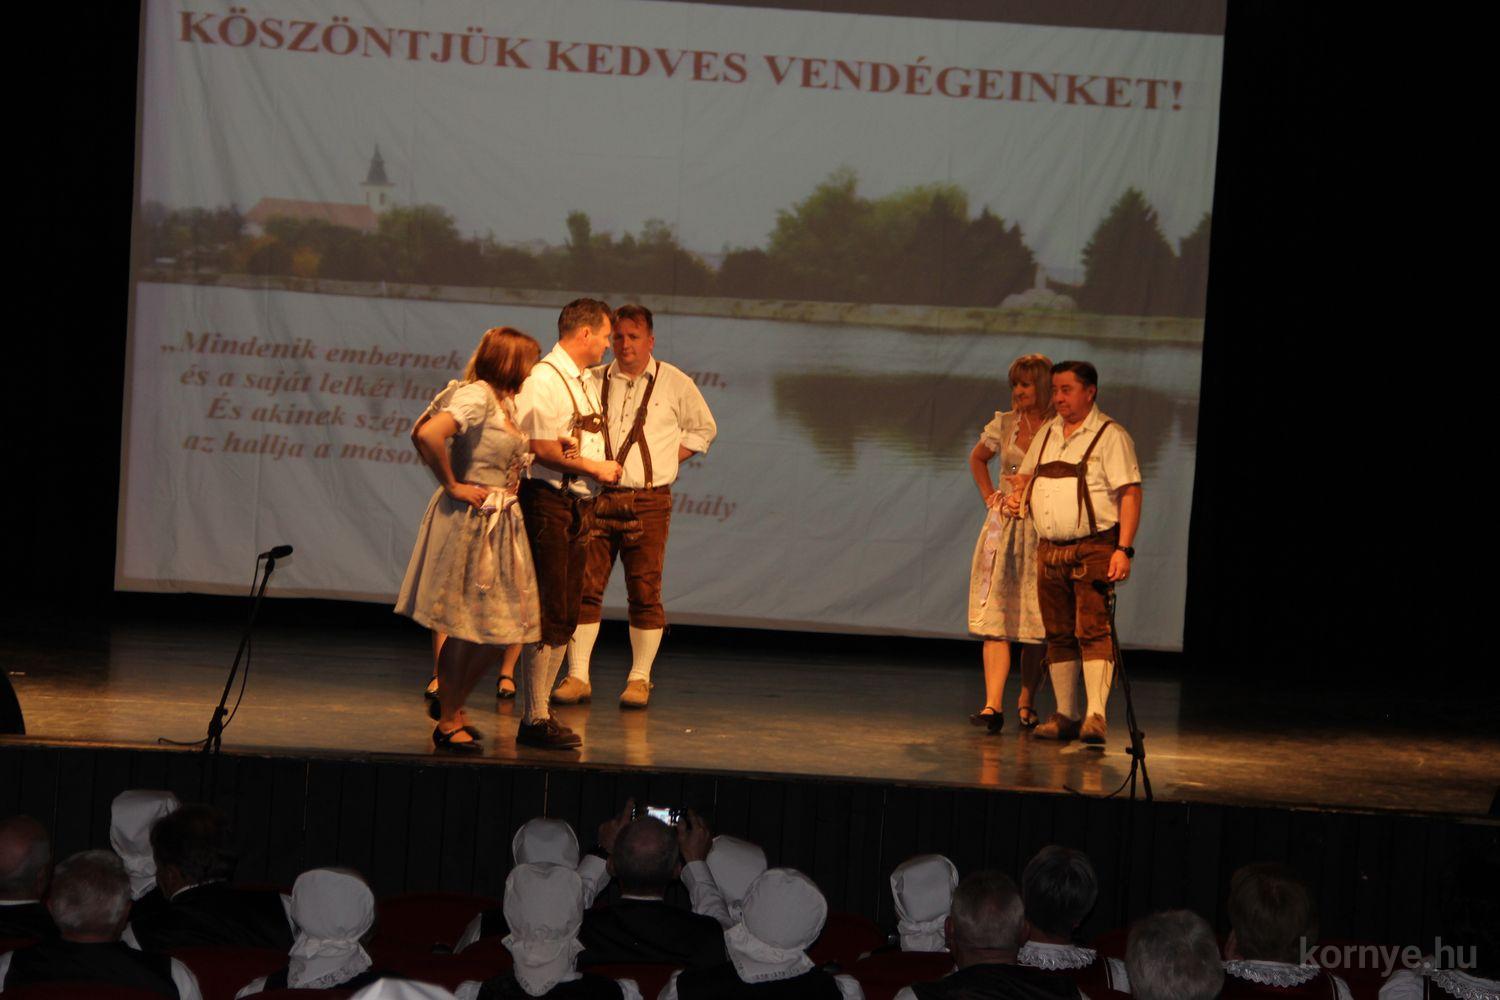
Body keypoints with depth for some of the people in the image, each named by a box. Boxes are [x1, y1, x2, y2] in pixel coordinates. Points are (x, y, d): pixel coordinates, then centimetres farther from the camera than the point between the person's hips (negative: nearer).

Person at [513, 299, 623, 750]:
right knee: (548, 614, -9)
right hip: (548, 504, -10)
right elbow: (541, 447, -19)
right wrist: (595, 468, -11)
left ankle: (538, 710, 16)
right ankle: (535, 719, -5)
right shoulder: (543, 380, -12)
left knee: (565, 615, 10)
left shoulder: (586, 382, 19)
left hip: (578, 505, 10)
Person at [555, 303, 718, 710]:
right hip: (596, 497, 2)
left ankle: (639, 679, 7)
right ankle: (577, 676, 4)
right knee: (584, 587, -1)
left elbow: (703, 429, 18)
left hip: (648, 501, -2)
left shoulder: (675, 383, 6)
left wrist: (668, 460, 6)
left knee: (645, 593, -1)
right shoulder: (592, 381, 10)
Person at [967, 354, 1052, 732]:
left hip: (1044, 531, -2)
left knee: (1037, 624, 4)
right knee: (995, 618, -8)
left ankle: (1027, 701, 19)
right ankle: (992, 705, -15)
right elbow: (977, 459, 26)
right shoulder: (1004, 424, 7)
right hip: (1004, 528, 2)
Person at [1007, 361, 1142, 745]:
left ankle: (1096, 716, -19)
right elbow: (1028, 475, 29)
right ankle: (1066, 716, 15)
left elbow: (1130, 494, -11)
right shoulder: (1046, 433, 15)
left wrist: (1124, 549, -19)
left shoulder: (1110, 436, -5)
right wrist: (1018, 497, 6)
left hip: (1094, 548, -7)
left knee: (1093, 630, -15)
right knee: (1058, 635, 8)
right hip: (1050, 550, 7)